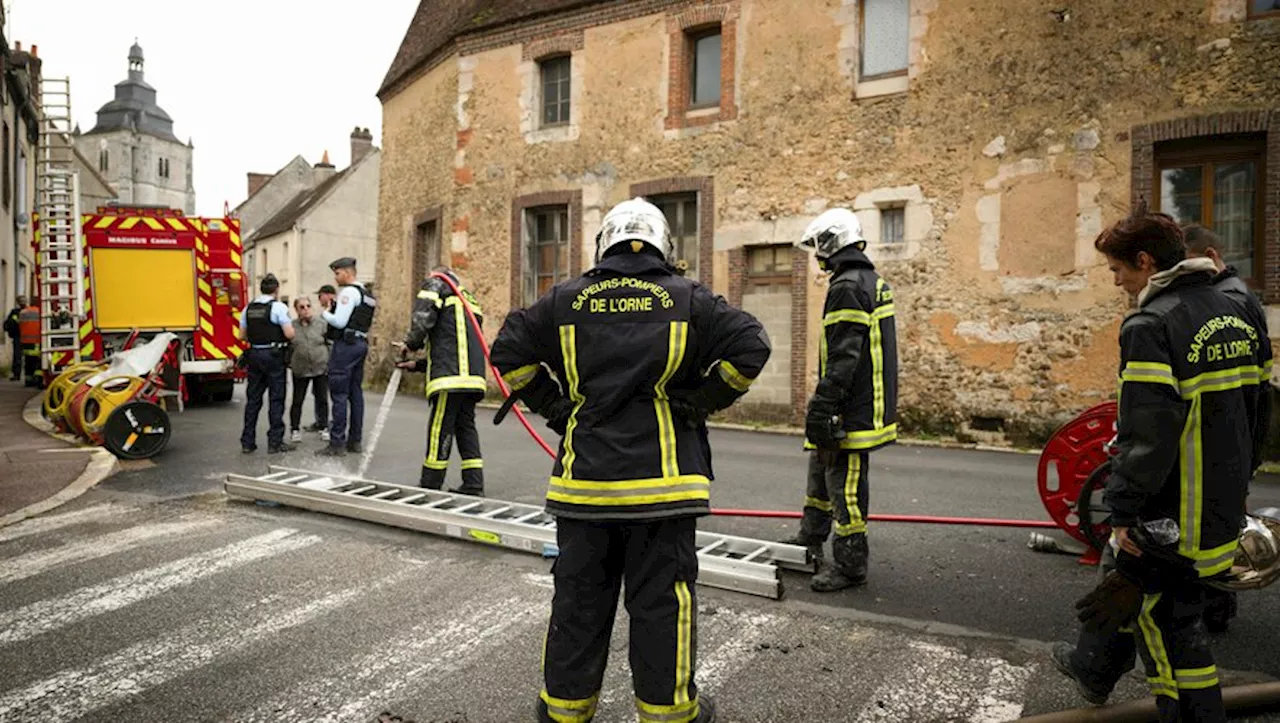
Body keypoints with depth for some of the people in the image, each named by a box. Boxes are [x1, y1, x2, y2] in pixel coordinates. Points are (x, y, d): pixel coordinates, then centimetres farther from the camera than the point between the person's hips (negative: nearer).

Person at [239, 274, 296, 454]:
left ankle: (247, 442, 15)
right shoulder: (278, 307, -10)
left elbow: (243, 334, 12)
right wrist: (290, 325, 6)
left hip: (254, 355, 6)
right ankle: (275, 442, 3)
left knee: (253, 399, 11)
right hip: (273, 356, -5)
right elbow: (289, 334, -15)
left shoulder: (248, 308, 8)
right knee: (276, 399, 1)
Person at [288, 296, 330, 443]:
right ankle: (295, 429, 19)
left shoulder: (321, 323, -3)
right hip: (300, 370, 0)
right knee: (297, 401, 7)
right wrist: (289, 363, 4)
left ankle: (323, 427, 21)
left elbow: (330, 343, 1)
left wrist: (330, 363, -2)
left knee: (322, 399, 9)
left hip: (321, 368, 0)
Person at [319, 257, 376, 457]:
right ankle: (355, 441, 16)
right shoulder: (366, 294, 18)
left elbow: (340, 321, -17)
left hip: (346, 344, -10)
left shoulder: (348, 292, -11)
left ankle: (337, 444, -5)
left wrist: (325, 313, 1)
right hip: (361, 343, 10)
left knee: (339, 394, -7)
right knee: (356, 393, 11)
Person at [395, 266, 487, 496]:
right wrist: (417, 365, 28)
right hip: (473, 374, 8)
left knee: (440, 426, -4)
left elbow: (423, 315, -10)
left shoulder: (437, 283, 11)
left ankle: (430, 484, 2)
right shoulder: (469, 301, 34)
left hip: (451, 375, -8)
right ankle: (473, 484, 8)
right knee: (466, 425, 10)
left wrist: (412, 343, 5)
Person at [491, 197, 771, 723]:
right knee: (663, 598, 9)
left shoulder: (566, 300, 6)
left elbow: (509, 350, 5)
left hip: (585, 478, 2)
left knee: (579, 596, 14)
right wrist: (702, 402, 1)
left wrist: (553, 407, 8)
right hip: (662, 478, -2)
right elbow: (750, 345, -6)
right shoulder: (687, 299, 1)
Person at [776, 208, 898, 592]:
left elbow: (843, 356, -23)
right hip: (861, 403, 11)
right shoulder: (873, 282, 16)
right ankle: (810, 539, 37)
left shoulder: (847, 287, -17)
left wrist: (823, 406, -22)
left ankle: (850, 564, 7)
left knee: (845, 481, -3)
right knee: (821, 467, 22)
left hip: (853, 409, -11)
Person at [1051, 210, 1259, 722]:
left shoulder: (1151, 324, -19)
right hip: (1224, 502, 9)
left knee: (1170, 621, 6)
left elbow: (1146, 433, -24)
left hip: (1175, 512, -9)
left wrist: (1124, 511, -17)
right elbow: (1244, 401, 17)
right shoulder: (1231, 313, 9)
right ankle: (1093, 668, 42)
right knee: (1135, 580, 23)